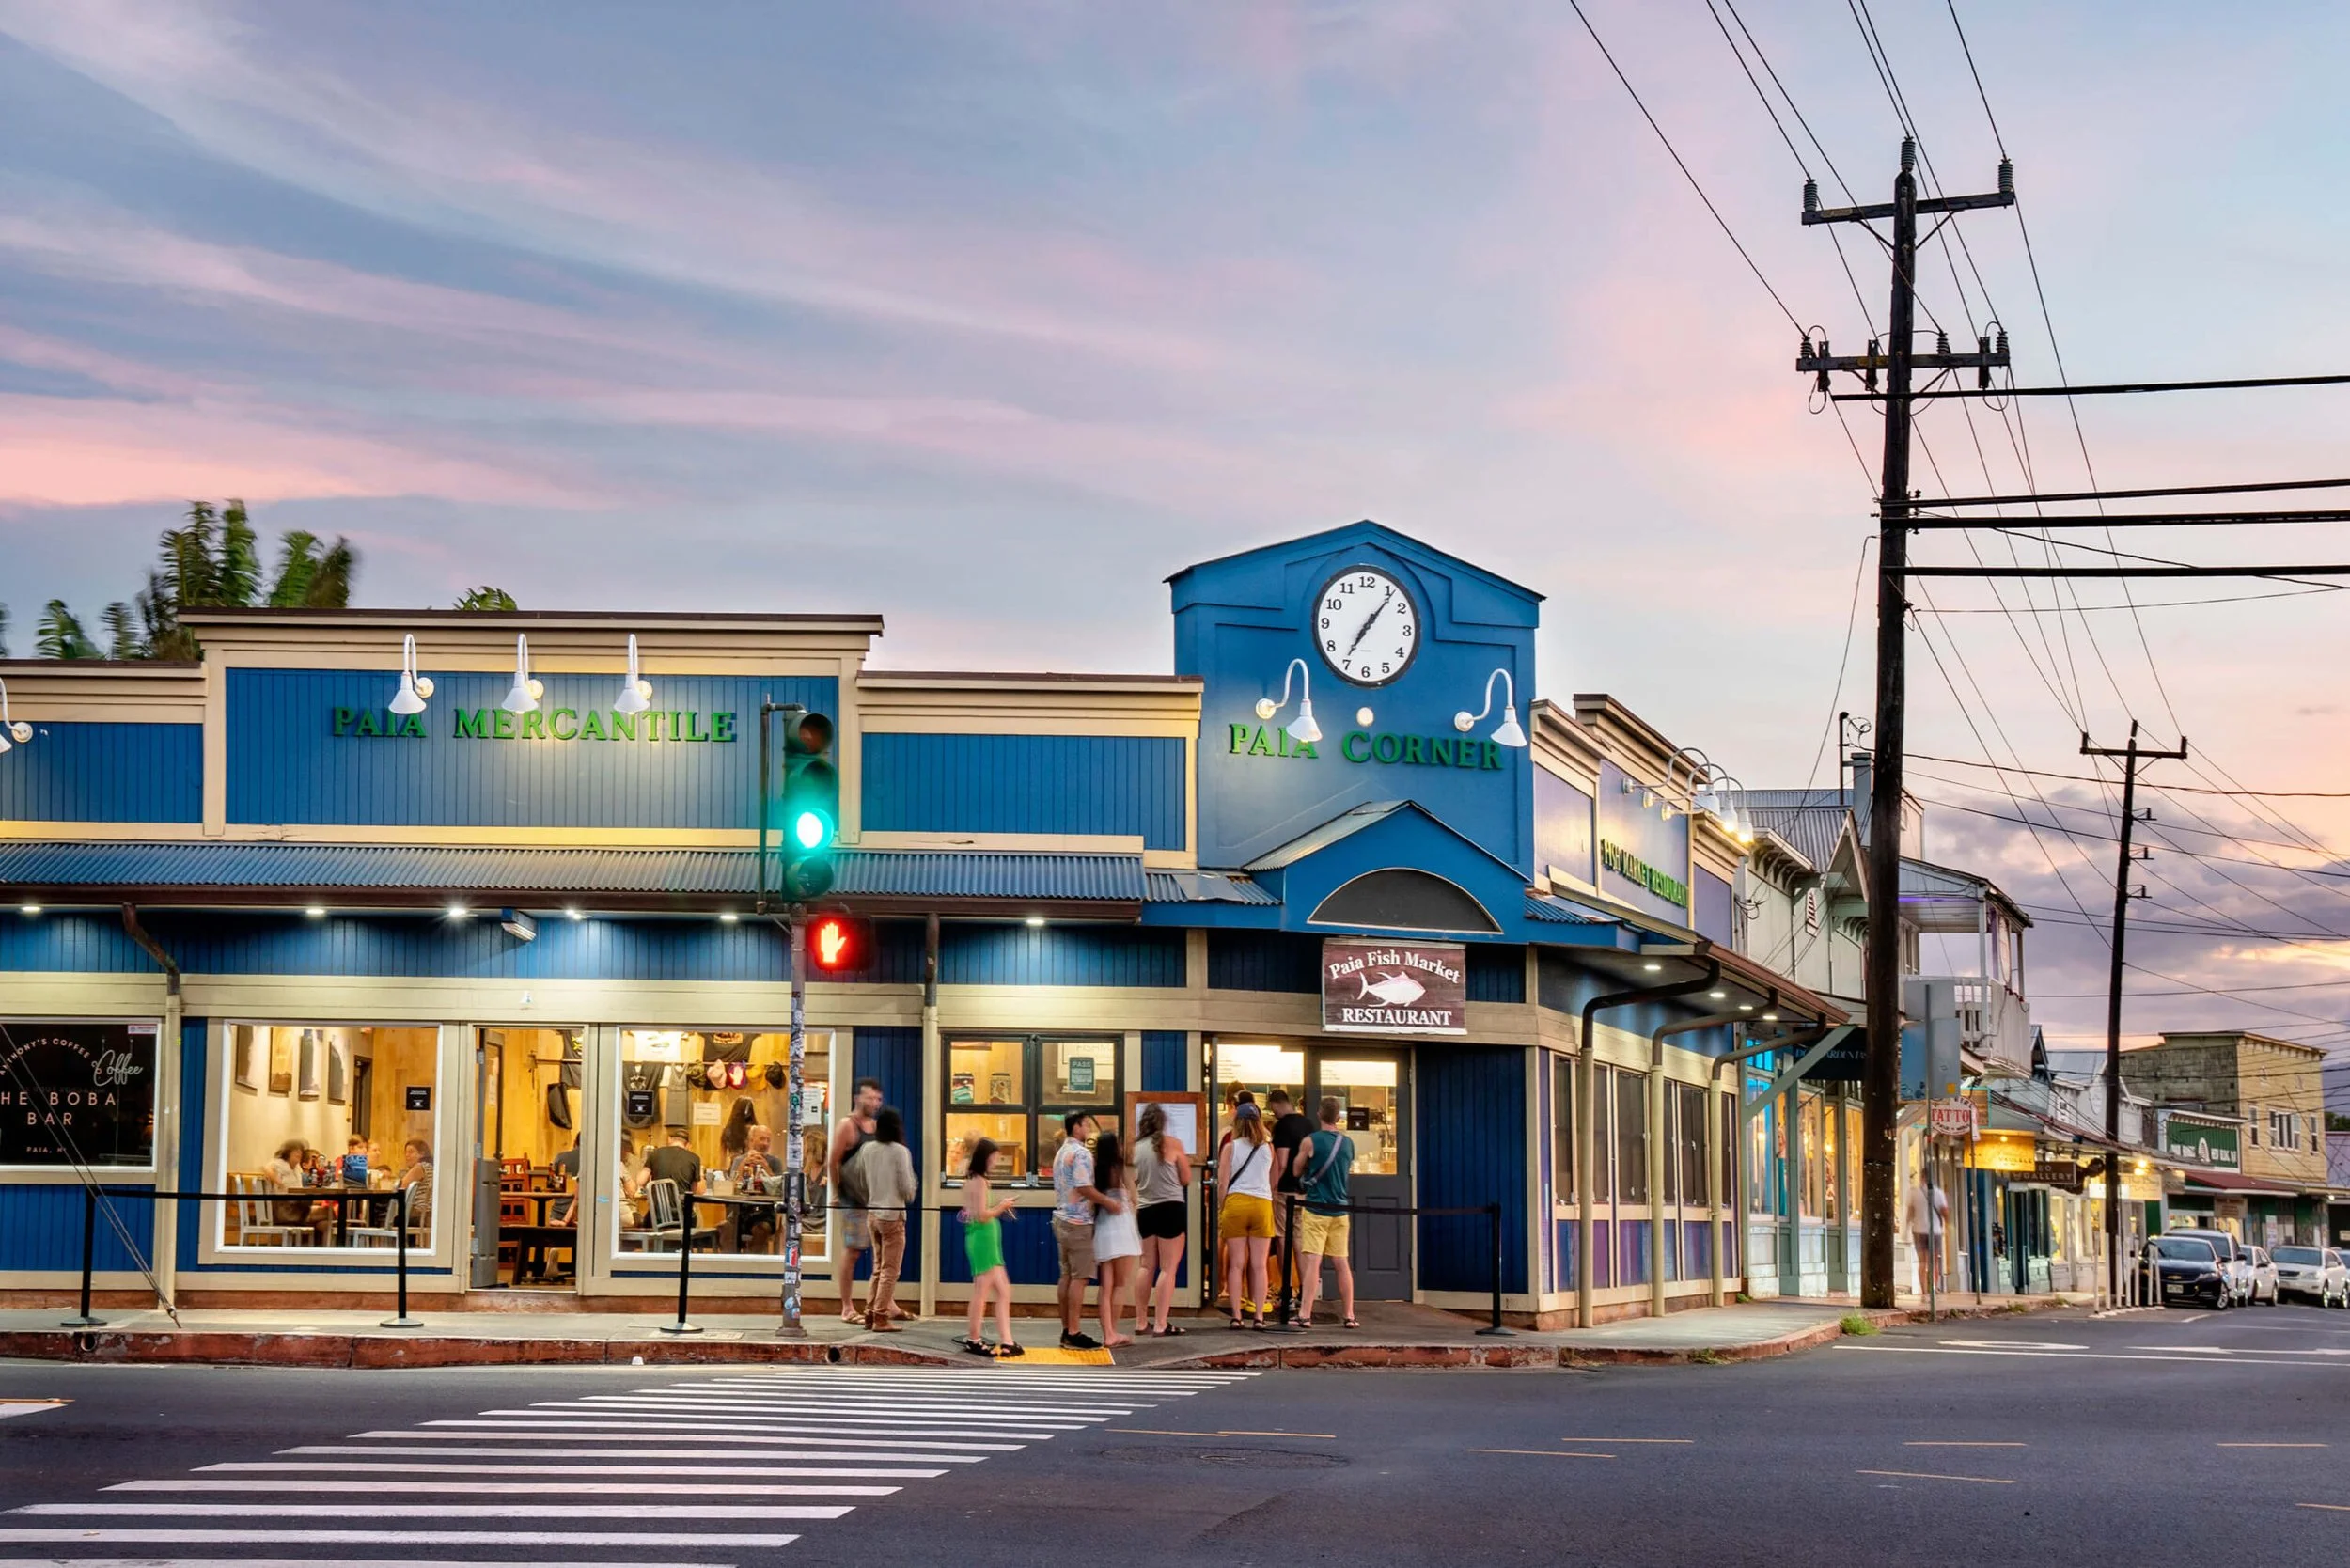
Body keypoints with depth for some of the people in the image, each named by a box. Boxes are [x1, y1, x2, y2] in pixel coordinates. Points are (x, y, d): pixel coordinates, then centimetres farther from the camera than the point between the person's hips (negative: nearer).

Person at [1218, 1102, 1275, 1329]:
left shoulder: (1230, 1147, 1)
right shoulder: (1268, 1148, 6)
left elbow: (1224, 1183, 0)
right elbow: (1273, 1182, 9)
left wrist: (1220, 1211, 7)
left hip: (1236, 1202, -1)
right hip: (1263, 1204, 1)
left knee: (1236, 1264, 3)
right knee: (1258, 1265, 4)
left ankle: (1237, 1316, 0)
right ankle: (1259, 1316, 1)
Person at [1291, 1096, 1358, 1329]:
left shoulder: (1310, 1141, -8)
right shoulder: (1348, 1143, 6)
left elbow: (1296, 1171, 4)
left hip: (1316, 1208, -4)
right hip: (1340, 1209, 5)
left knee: (1312, 1262, -9)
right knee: (1341, 1264, 10)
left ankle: (1305, 1315, -14)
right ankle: (1348, 1316, 12)